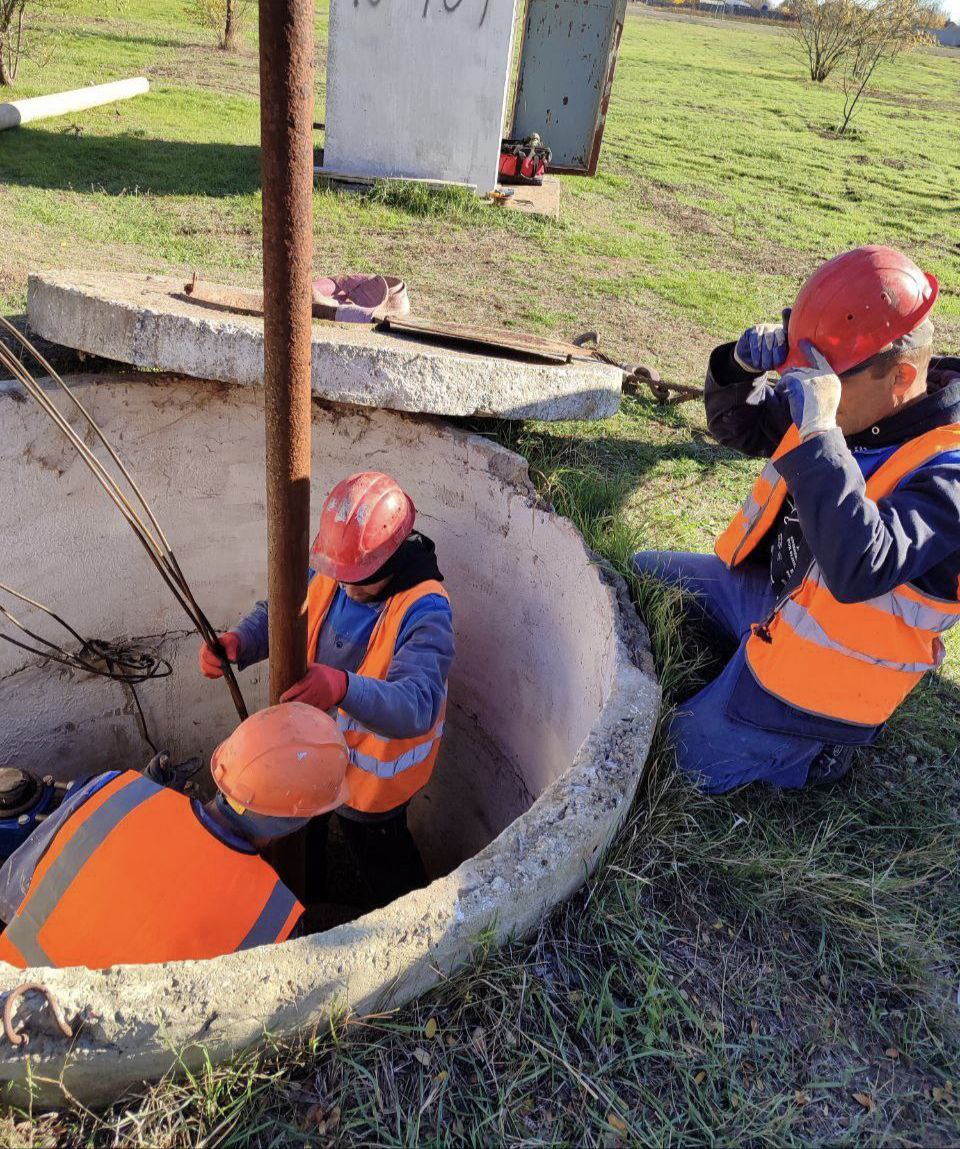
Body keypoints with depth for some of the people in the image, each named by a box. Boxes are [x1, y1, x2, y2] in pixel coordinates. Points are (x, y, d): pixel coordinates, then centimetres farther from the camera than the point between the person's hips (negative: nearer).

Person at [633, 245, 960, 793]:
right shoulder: (856, 401, -7)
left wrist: (819, 433, -45)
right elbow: (737, 426, 4)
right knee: (643, 573, 15)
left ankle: (817, 746, 15)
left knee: (687, 765, -3)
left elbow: (859, 571, -44)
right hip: (765, 589, 8)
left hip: (820, 670, -7)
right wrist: (741, 365, -19)